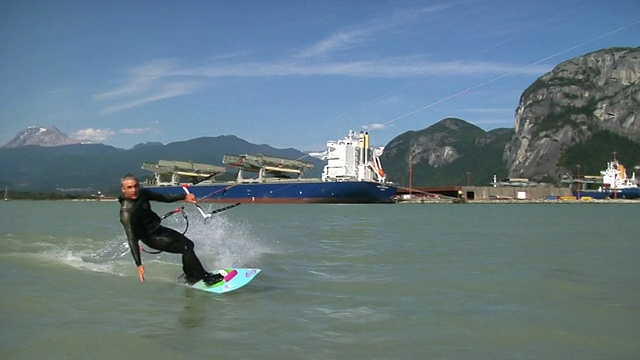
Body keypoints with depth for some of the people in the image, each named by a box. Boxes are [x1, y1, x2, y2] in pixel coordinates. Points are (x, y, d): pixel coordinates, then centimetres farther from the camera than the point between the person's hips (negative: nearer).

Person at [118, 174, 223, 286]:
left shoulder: (142, 193, -7)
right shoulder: (126, 212, -29)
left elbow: (163, 197, 2)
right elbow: (132, 238, -33)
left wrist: (184, 196, -11)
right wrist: (139, 264, -37)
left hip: (158, 229, 8)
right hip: (152, 237, -8)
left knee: (188, 243, 15)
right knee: (186, 248, -12)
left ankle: (190, 276, 32)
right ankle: (207, 278, -1)